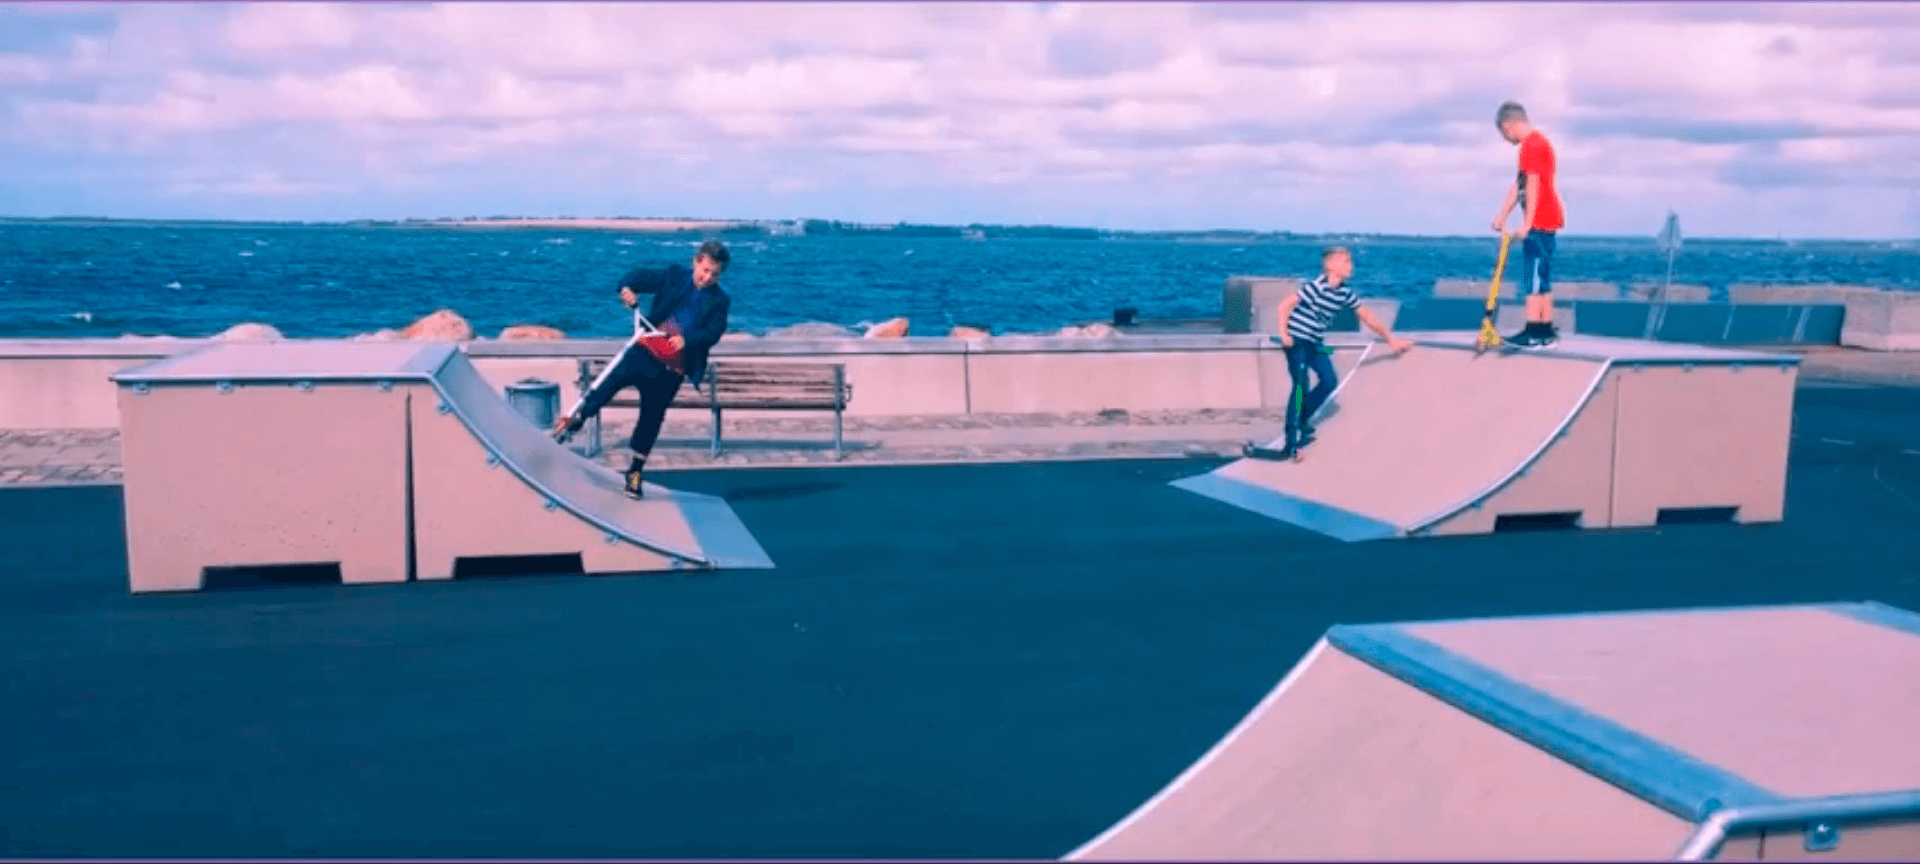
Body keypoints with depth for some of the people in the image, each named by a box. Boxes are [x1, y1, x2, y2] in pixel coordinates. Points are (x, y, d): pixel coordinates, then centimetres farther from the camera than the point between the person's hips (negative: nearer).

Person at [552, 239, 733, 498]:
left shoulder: (720, 301, 1)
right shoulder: (674, 275, 2)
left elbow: (713, 333, -10)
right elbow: (640, 277, -1)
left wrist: (687, 340, -28)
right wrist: (627, 288, -24)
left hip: (673, 367, 0)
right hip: (645, 350, 0)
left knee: (652, 416, 8)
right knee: (610, 381, -19)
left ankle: (635, 470, 21)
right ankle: (574, 419, -4)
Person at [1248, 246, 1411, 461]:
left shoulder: (1345, 293, 2)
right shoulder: (1316, 286, -20)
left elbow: (1366, 316, 10)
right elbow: (1285, 305, -18)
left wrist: (1391, 338, 12)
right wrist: (1283, 333, -22)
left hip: (1315, 344, 8)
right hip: (1296, 341, -8)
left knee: (1329, 381, 1)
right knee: (1301, 386, -14)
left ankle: (1302, 421, 19)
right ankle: (1291, 443, -11)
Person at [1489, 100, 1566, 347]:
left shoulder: (1531, 144, -13)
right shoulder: (1537, 142, 20)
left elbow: (1533, 185, -19)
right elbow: (1518, 186, 22)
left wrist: (1527, 223, -21)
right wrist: (1502, 216, 22)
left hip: (1539, 222, -10)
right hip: (1546, 222, 10)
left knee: (1533, 276, -11)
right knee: (1542, 277, 11)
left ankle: (1533, 332, -12)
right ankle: (1546, 331, 13)